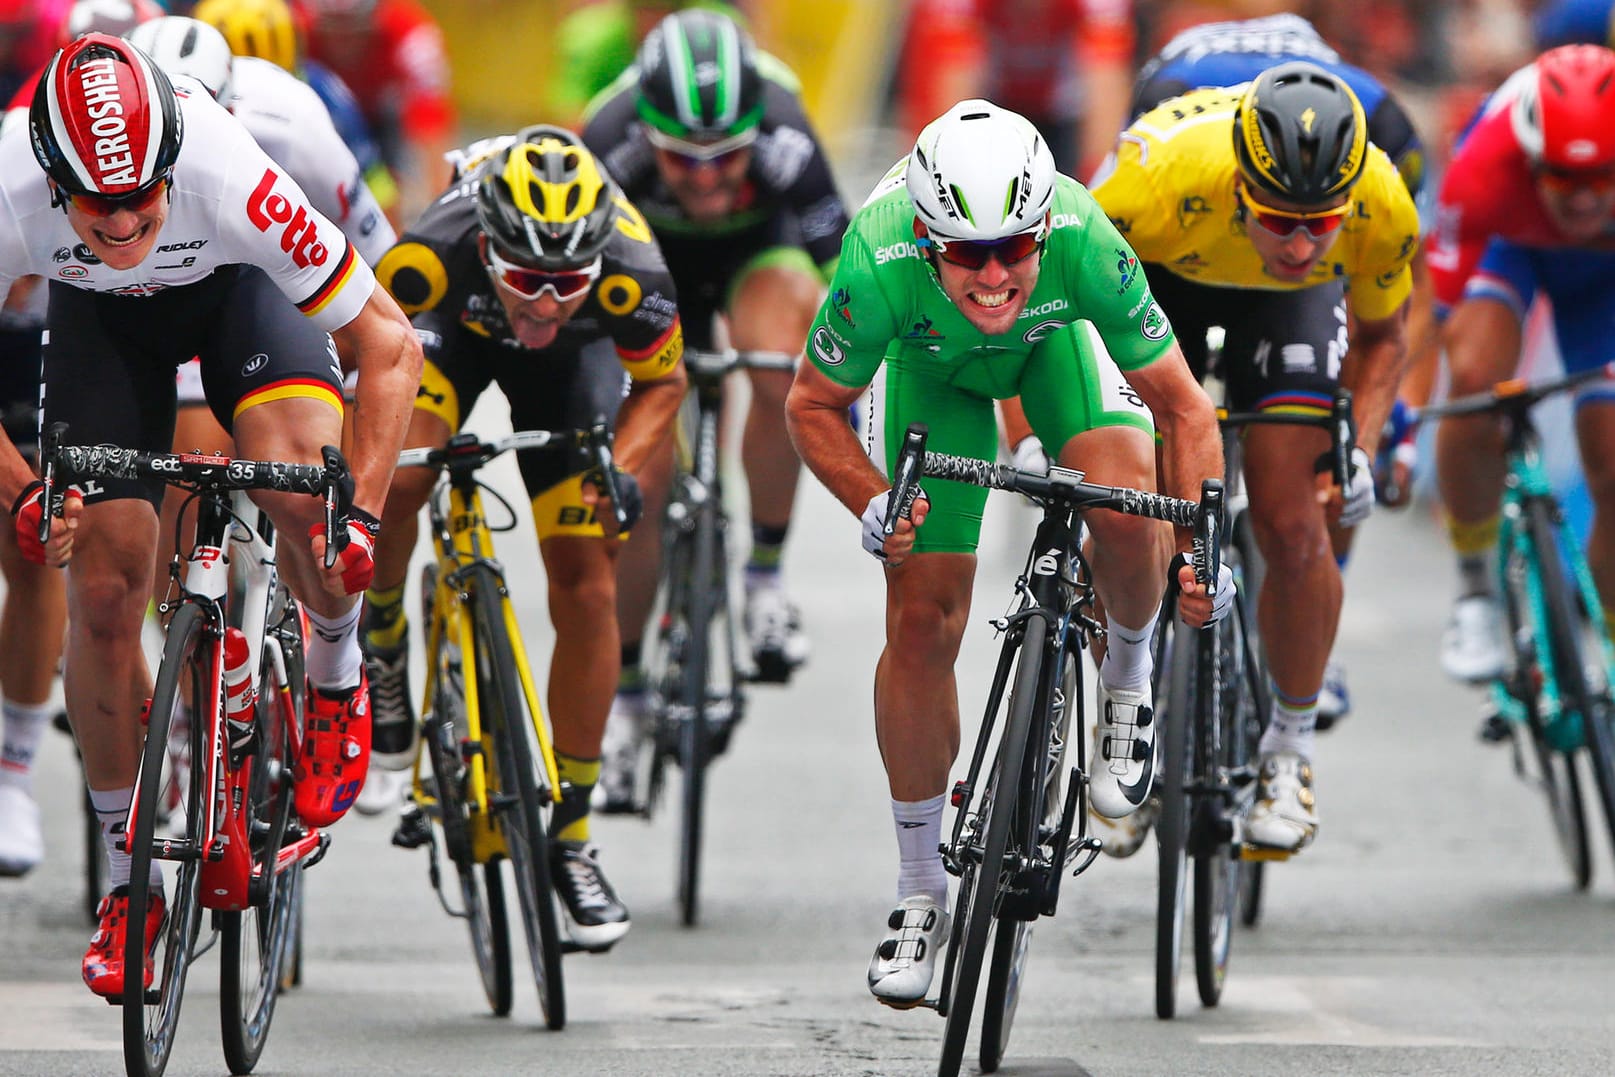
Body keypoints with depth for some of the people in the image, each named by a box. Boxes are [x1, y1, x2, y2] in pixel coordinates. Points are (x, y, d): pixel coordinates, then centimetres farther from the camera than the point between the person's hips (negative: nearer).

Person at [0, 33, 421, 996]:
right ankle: (130, 879, 11)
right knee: (103, 586, -7)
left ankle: (336, 673, 4)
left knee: (302, 490, -30)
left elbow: (387, 344, -30)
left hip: (239, 288, -2)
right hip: (101, 315, 2)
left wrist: (362, 516, -38)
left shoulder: (234, 184, -41)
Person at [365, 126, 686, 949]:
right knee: (395, 477, -32)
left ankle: (570, 832, 9)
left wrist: (620, 469, -34)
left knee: (585, 588, -5)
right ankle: (381, 632, 2)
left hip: (572, 358, 1)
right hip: (452, 328, -1)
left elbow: (662, 384, -17)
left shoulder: (631, 274, -38)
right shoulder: (432, 256, -42)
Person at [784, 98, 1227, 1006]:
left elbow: (1182, 406, -28)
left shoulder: (1084, 242, -40)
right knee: (923, 618, -5)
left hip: (1058, 336, 0)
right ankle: (922, 892, 11)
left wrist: (1204, 549, -36)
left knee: (1124, 506, -30)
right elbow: (814, 405, -20)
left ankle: (1129, 674, 4)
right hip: (930, 362, 0)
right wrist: (873, 504, -35)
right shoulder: (881, 264, -40)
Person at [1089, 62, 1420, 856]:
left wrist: (1361, 449, -22)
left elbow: (1382, 335, -9)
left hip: (1289, 303, 1)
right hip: (1156, 274, -1)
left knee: (1295, 529, -12)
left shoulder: (1382, 206, -33)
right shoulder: (1164, 174, -43)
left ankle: (1290, 752, 8)